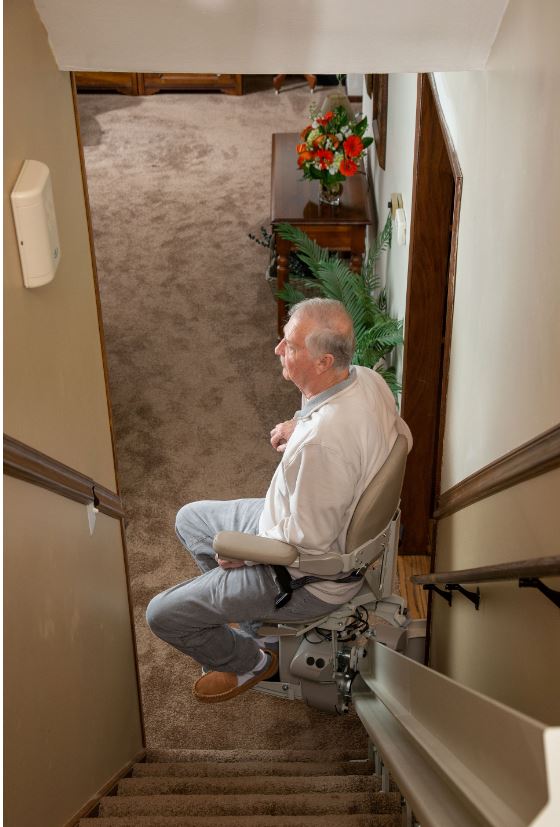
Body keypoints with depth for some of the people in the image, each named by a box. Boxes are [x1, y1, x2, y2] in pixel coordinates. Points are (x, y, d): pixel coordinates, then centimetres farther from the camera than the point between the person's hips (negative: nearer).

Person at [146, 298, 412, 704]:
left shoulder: (320, 442, -40)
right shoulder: (369, 379, -13)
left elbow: (306, 544, -30)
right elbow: (402, 435, 8)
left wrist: (243, 553, -11)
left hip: (312, 577, -9)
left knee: (163, 615, 0)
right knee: (190, 518, 22)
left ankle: (251, 661, 26)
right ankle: (245, 612, 38)